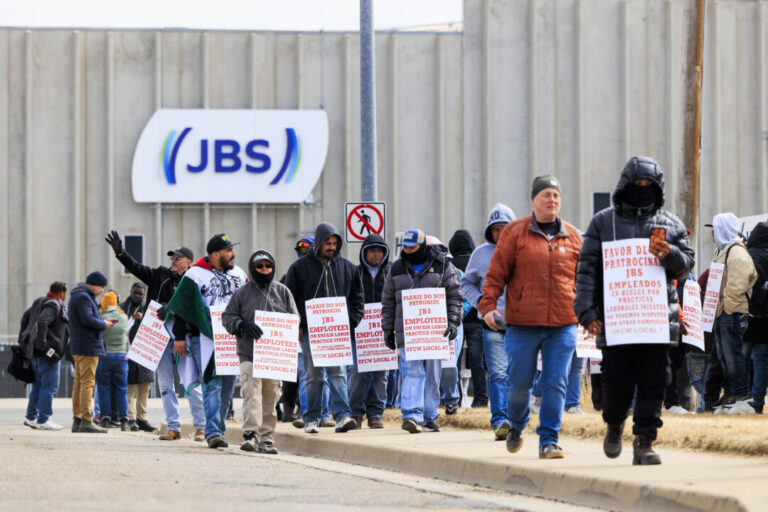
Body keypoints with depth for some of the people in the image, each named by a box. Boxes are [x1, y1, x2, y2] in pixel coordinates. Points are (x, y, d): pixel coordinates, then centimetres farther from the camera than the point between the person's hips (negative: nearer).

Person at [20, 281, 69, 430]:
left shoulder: (39, 303, 16)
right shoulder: (54, 305, -13)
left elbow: (25, 317, 26)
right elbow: (42, 322, -28)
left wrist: (24, 338, 29)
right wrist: (42, 344, -24)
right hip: (48, 353, -10)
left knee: (38, 384, 17)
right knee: (49, 386, -7)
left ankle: (31, 416, 21)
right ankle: (43, 420, -8)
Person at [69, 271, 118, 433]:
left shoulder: (79, 296, 20)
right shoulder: (83, 297, -14)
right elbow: (88, 320, -23)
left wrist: (104, 321, 10)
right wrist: (104, 324, -8)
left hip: (79, 347, 11)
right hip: (88, 347, -11)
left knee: (79, 383, 10)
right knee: (87, 383, -11)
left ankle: (77, 420, 13)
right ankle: (86, 421, -14)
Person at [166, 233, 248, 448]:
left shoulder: (239, 275, 15)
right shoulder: (195, 275, -3)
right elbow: (182, 308, -3)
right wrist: (179, 337, -6)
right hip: (205, 339, -6)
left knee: (227, 386, 6)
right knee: (212, 385, -13)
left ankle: (218, 429, 16)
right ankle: (213, 432, -17)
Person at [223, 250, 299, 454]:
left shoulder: (282, 291, 11)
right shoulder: (242, 293, 6)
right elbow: (227, 317, 7)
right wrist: (243, 325, -12)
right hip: (249, 353, -2)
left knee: (270, 397, 4)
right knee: (251, 393, -16)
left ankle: (267, 438, 10)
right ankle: (251, 435, -22)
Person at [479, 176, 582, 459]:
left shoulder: (572, 236, 11)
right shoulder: (514, 232, 3)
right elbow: (496, 272, 2)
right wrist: (488, 305, -8)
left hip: (563, 325, 2)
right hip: (523, 324, -2)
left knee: (556, 384, -5)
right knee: (518, 382, 4)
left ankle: (548, 441, 1)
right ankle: (517, 425, 32)